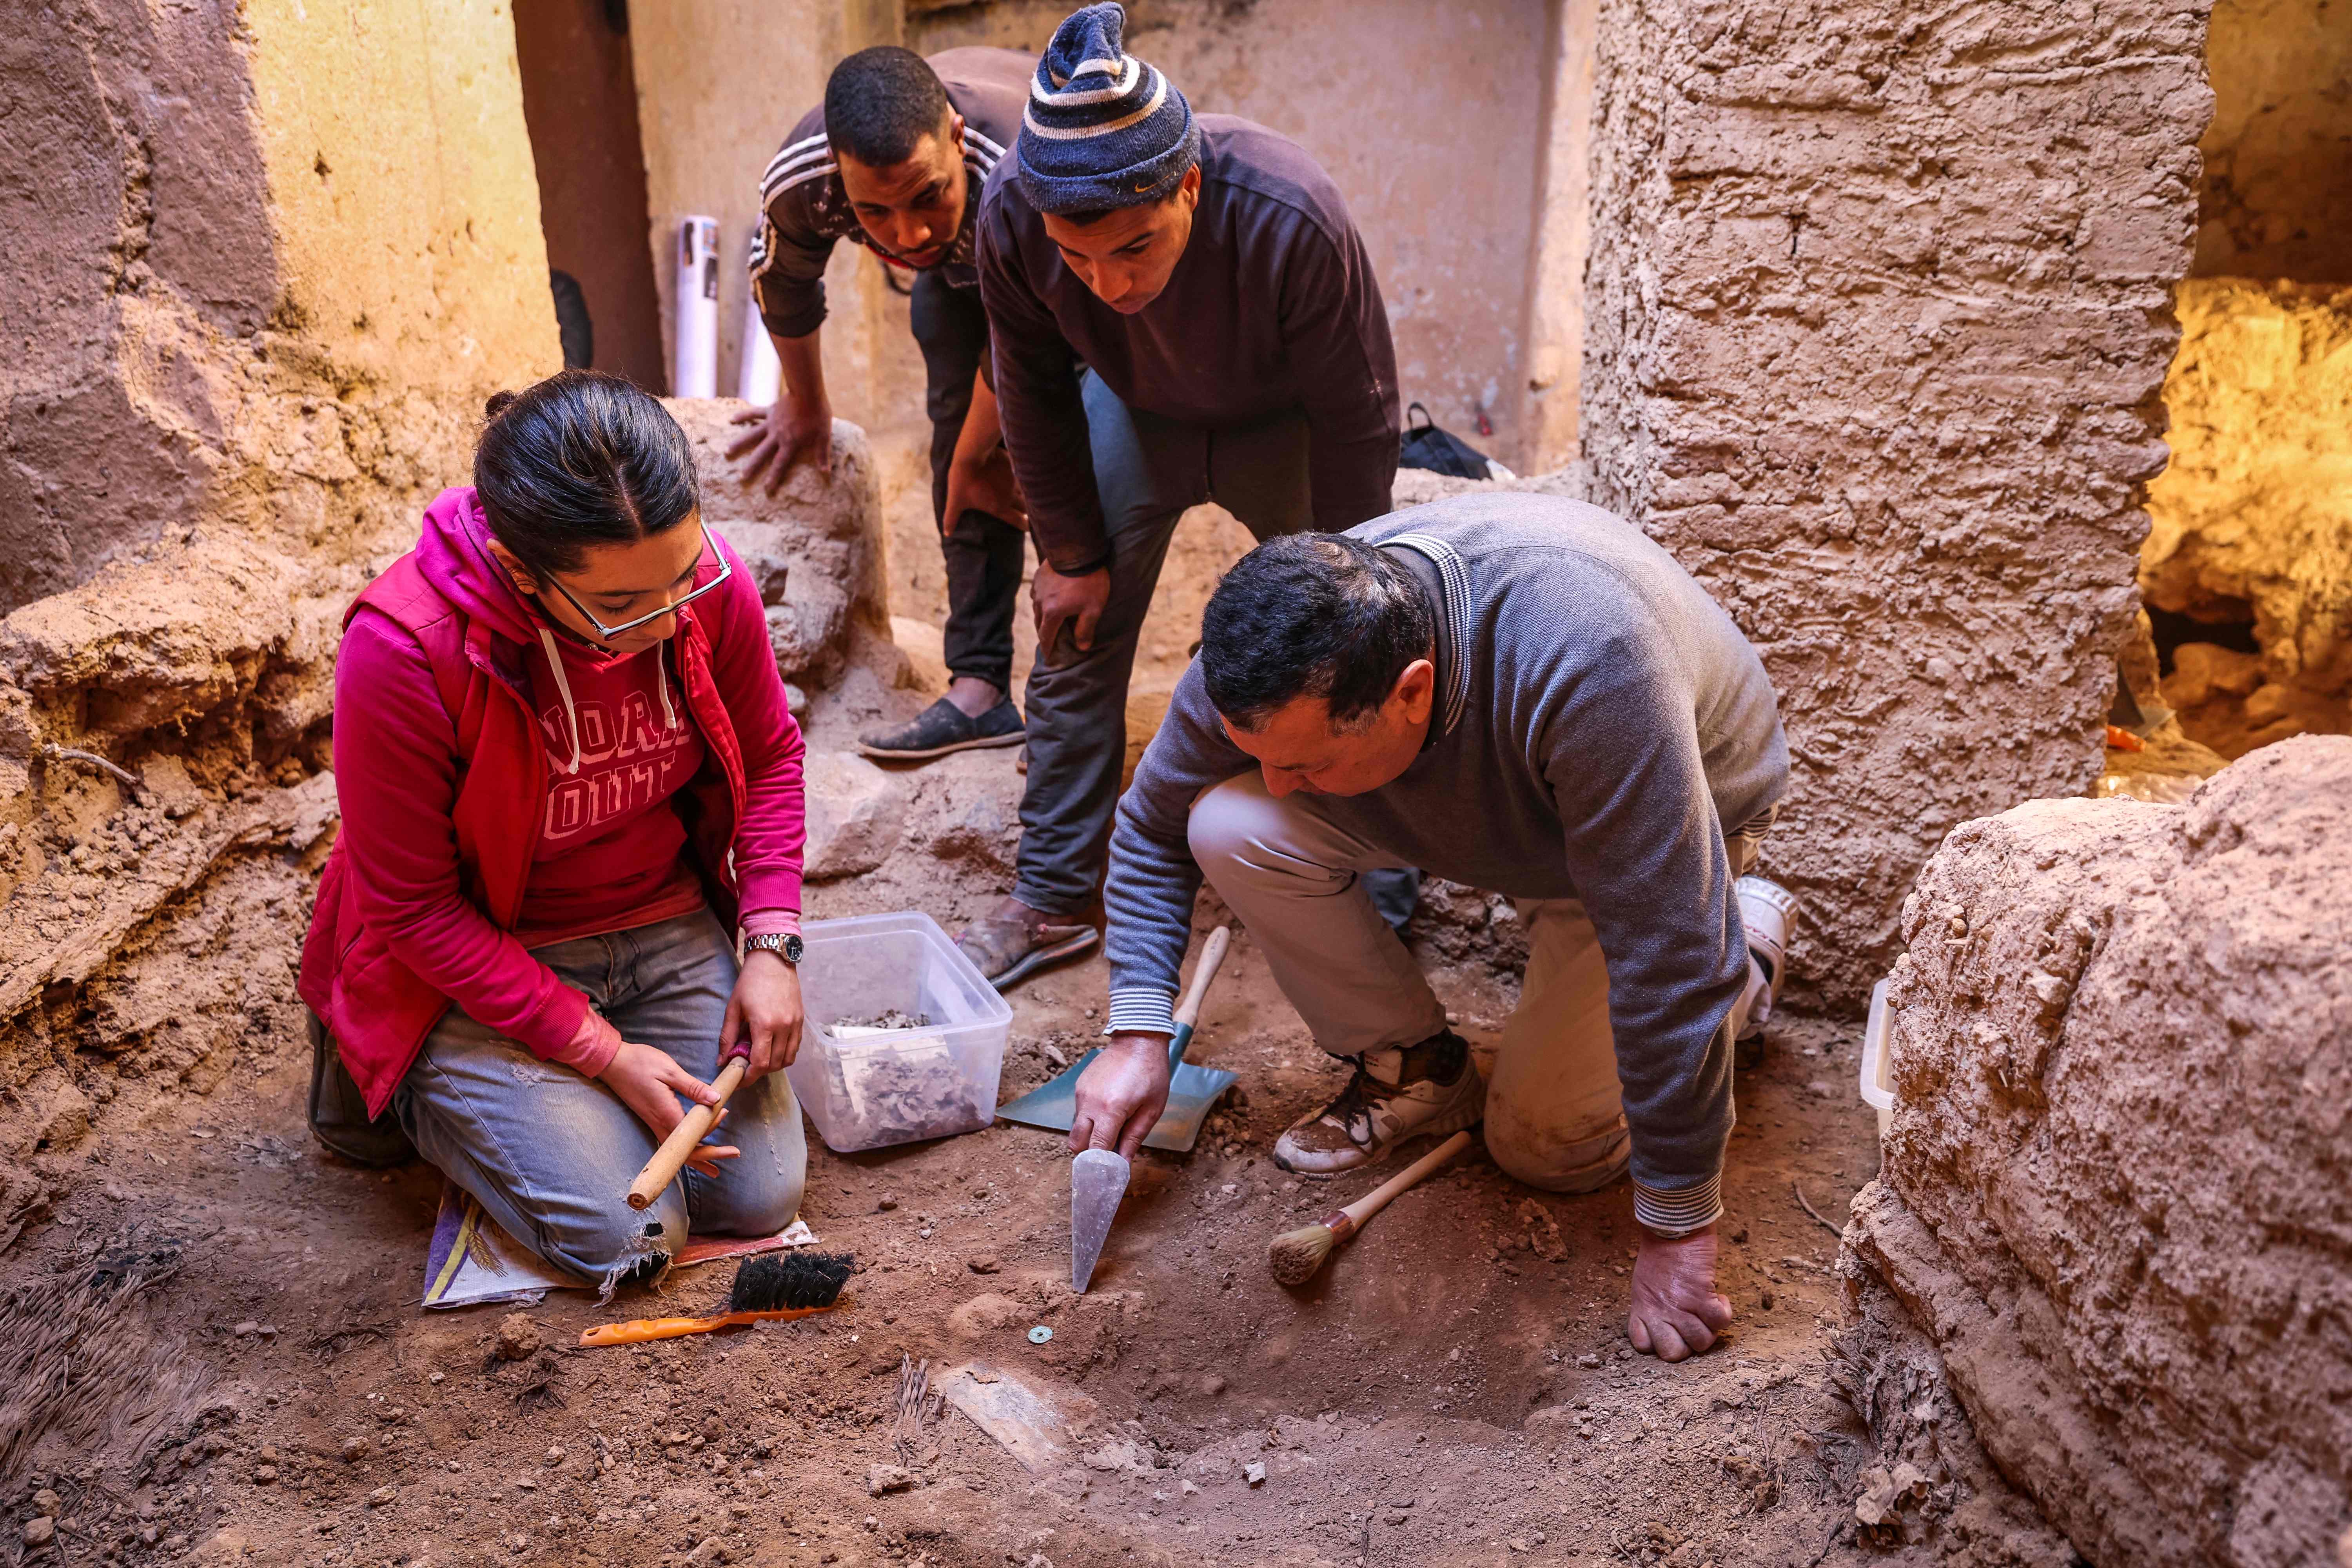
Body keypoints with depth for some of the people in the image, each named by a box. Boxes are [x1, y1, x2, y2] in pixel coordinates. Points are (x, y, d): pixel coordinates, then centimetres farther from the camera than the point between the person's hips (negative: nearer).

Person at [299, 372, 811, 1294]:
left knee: (759, 1197, -3)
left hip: (670, 929, 4)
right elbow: (414, 907, -19)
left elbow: (769, 757, 2)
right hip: (477, 962, -4)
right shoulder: (403, 648, -29)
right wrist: (600, 1052, -20)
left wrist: (771, 945, -9)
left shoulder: (711, 580, -17)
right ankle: (429, 1092, 14)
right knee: (625, 1234, -14)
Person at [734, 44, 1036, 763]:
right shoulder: (799, 182, -34)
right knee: (960, 427, -9)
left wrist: (974, 459, -15)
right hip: (963, 261, 4)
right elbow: (782, 283, -8)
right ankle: (980, 688, -7)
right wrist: (806, 405, 7)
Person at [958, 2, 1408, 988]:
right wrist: (1072, 550, -7)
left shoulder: (1291, 220, -41)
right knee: (1075, 635, -2)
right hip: (1133, 409, 2)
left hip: (1284, 421, -2)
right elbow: (1035, 394, -12)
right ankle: (1050, 902, 8)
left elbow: (1357, 417, -25)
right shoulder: (1011, 213, -32)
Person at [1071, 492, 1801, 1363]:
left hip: (1668, 818, -4)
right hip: (1479, 796, 4)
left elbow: (1668, 962, -39)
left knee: (1548, 1147, -7)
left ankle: (1751, 934, 17)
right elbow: (1154, 827, -8)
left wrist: (1676, 1233, -30)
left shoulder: (1586, 667, -46)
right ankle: (1412, 1066, 2)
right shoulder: (1266, 657, -28)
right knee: (1231, 829, -23)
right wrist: (1138, 1035, -16)